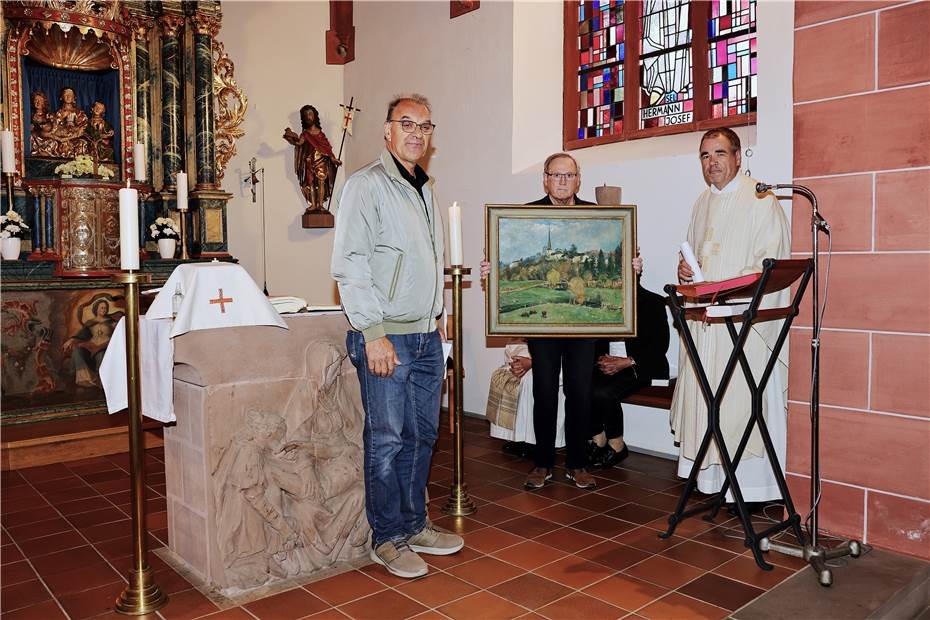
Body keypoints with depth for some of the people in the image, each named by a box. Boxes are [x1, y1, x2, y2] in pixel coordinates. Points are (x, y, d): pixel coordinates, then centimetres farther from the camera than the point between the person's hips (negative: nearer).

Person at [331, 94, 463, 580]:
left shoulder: (424, 189, 18)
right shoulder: (367, 185, -8)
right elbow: (349, 265, -16)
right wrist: (373, 333, -20)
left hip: (426, 335, 8)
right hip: (385, 337, -8)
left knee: (422, 434, 13)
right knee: (387, 439, 0)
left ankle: (413, 524, 28)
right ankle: (387, 539, 15)